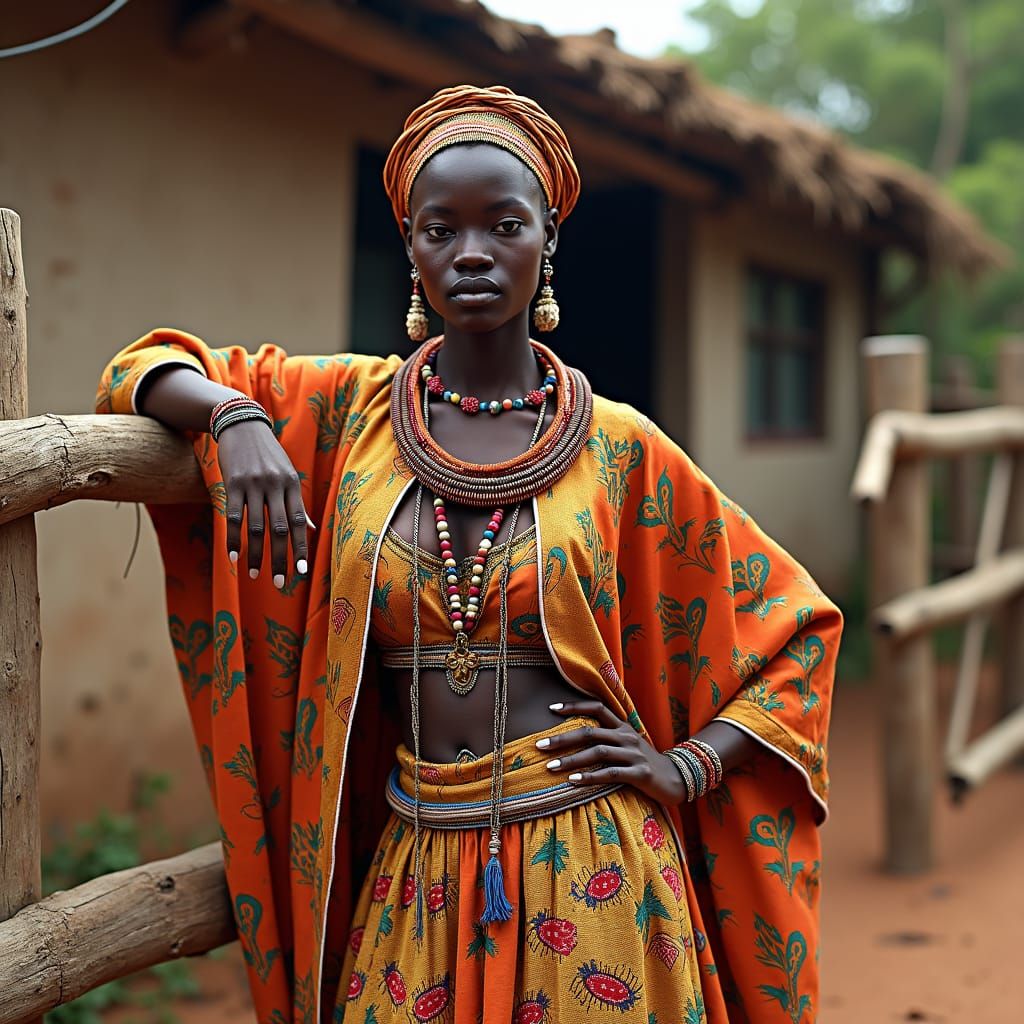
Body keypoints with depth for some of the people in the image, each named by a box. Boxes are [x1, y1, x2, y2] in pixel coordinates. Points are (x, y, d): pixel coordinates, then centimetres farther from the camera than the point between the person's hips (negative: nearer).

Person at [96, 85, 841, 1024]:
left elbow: (798, 622, 6)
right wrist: (234, 415, -13)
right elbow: (148, 368, 8)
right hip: (416, 871, 2)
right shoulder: (351, 410, 2)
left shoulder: (619, 449, -2)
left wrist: (686, 768, -5)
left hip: (588, 866, -1)